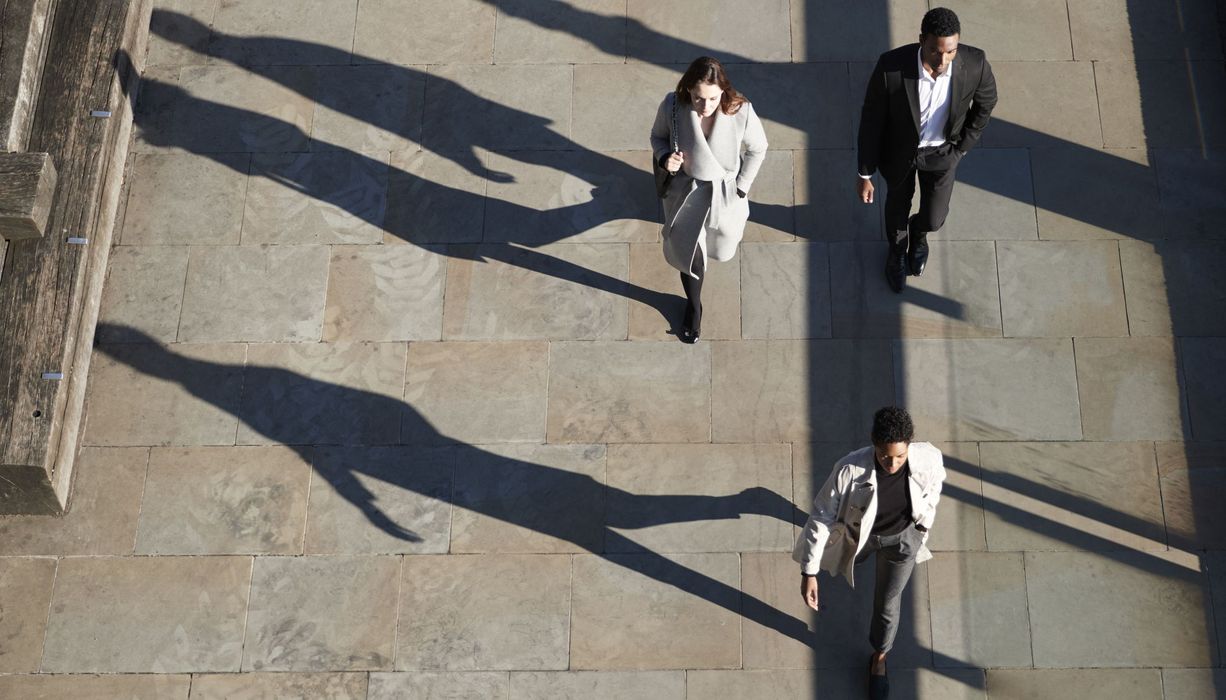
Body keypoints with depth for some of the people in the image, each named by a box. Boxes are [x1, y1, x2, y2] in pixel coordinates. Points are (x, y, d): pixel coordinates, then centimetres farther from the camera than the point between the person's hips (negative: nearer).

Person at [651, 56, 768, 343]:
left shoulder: (741, 112, -31)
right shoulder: (672, 107, -29)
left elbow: (757, 149, -10)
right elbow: (658, 136, -5)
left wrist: (741, 188, -6)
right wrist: (665, 158, -27)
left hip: (725, 192, 1)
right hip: (686, 191, -1)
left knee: (722, 248, 28)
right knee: (688, 252, 13)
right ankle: (693, 306, 45)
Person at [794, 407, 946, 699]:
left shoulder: (928, 459, -34)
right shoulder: (850, 470, -40)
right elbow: (821, 516, -28)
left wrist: (925, 519, 7)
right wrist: (809, 572, -27)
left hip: (902, 538, 1)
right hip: (859, 533, -1)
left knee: (887, 602, 17)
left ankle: (880, 656, 47)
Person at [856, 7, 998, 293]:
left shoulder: (975, 63, -32)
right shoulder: (891, 66, -38)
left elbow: (985, 102, -7)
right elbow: (871, 120, -22)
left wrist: (963, 146, 0)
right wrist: (865, 174, -13)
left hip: (941, 152, 1)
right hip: (899, 150, -1)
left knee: (933, 219, 16)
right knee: (898, 206, 24)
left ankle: (918, 233, 56)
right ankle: (897, 249, 60)